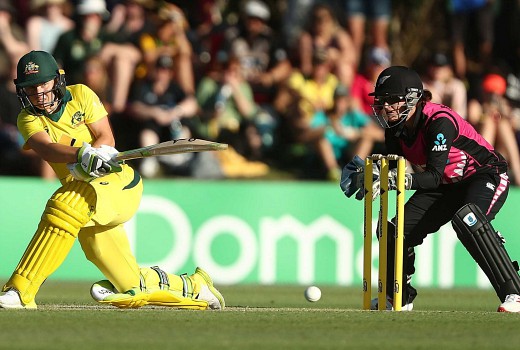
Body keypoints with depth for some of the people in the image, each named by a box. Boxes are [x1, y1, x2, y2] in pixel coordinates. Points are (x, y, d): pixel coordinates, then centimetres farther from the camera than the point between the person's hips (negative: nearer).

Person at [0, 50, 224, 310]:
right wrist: (82, 154, -38)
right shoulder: (28, 119, 2)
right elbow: (45, 148, -19)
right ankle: (193, 288, 25)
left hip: (119, 181, -4)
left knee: (66, 204, -35)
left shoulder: (80, 95, 1)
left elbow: (106, 138, -8)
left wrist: (87, 161, -29)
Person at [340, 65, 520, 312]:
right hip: (446, 186, 8)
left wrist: (401, 180, -51)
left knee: (467, 219, -37)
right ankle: (399, 298, 22)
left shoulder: (440, 121, -30)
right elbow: (392, 168, -5)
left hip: (486, 176, -8)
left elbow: (434, 176, -36)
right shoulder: (395, 128, -7)